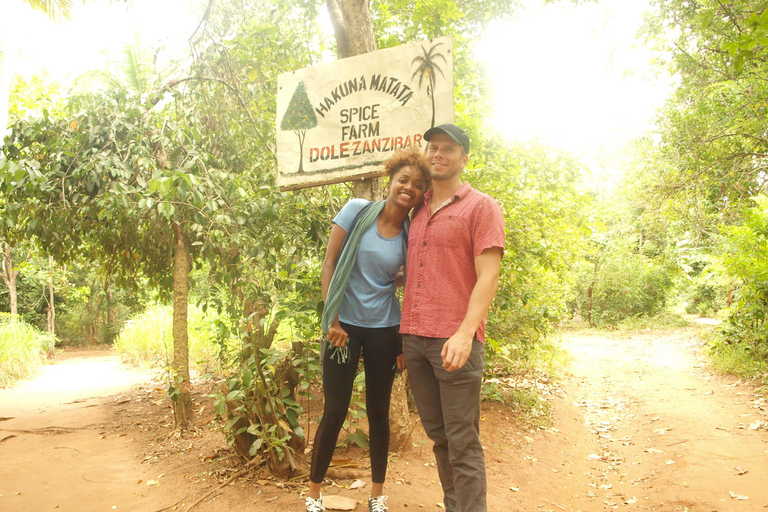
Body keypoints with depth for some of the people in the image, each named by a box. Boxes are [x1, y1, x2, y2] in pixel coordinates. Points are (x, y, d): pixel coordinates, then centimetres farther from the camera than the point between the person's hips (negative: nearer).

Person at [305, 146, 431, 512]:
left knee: (379, 412, 11)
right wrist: (332, 321, -10)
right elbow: (329, 264, -6)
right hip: (345, 325, -2)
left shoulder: (410, 236, 1)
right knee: (335, 411, 2)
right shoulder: (358, 211, -6)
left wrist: (405, 344, 0)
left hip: (384, 330, 2)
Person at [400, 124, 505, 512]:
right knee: (438, 436, 13)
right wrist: (405, 336, 13)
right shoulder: (418, 211, 18)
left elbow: (488, 277, -9)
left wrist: (465, 334, -21)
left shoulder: (481, 207, 1)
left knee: (462, 443, -1)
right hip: (413, 337, 6)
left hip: (455, 342, -6)